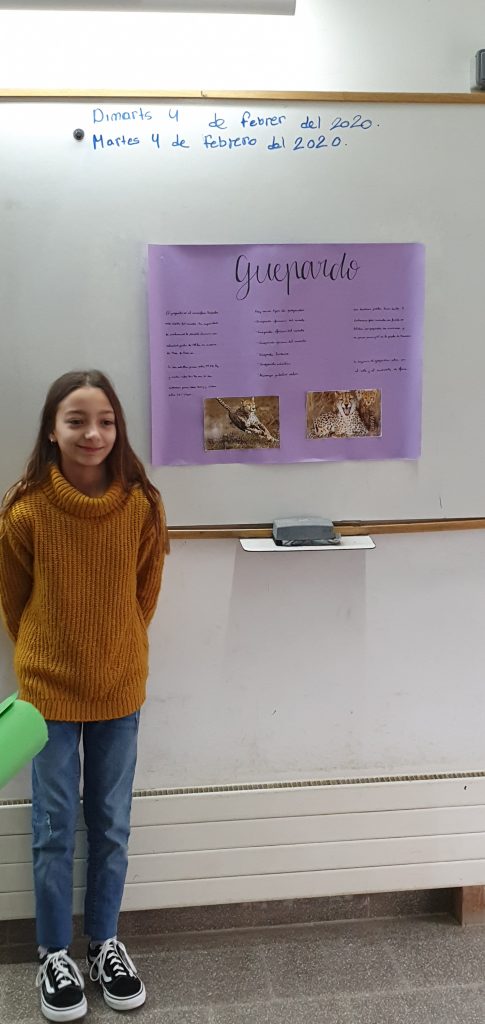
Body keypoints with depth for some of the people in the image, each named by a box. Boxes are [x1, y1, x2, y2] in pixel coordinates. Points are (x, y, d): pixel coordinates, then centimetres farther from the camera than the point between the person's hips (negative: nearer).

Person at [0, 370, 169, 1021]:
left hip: (119, 688, 2)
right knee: (55, 828, 11)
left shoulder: (141, 505, -12)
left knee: (112, 825, 15)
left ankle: (105, 941, 36)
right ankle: (55, 954, 31)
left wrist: (116, 650, 10)